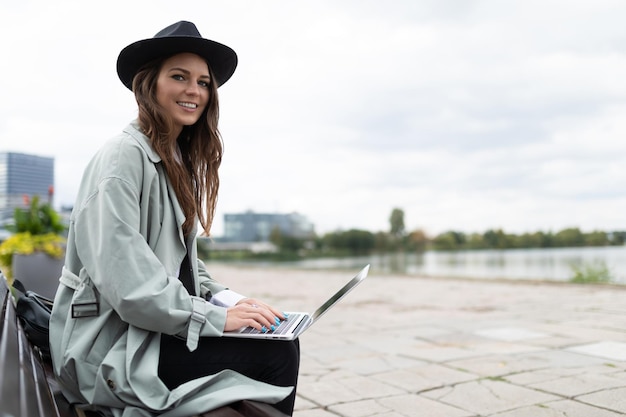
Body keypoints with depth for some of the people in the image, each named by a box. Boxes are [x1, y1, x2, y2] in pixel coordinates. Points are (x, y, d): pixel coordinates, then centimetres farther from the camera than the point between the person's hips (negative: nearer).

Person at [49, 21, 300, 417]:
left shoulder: (181, 161, 13)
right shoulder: (124, 154, -15)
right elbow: (122, 280, -23)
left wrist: (227, 299, -2)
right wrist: (215, 317, -21)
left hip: (157, 329, 8)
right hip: (111, 350, -8)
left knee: (283, 337, -6)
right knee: (274, 354, -17)